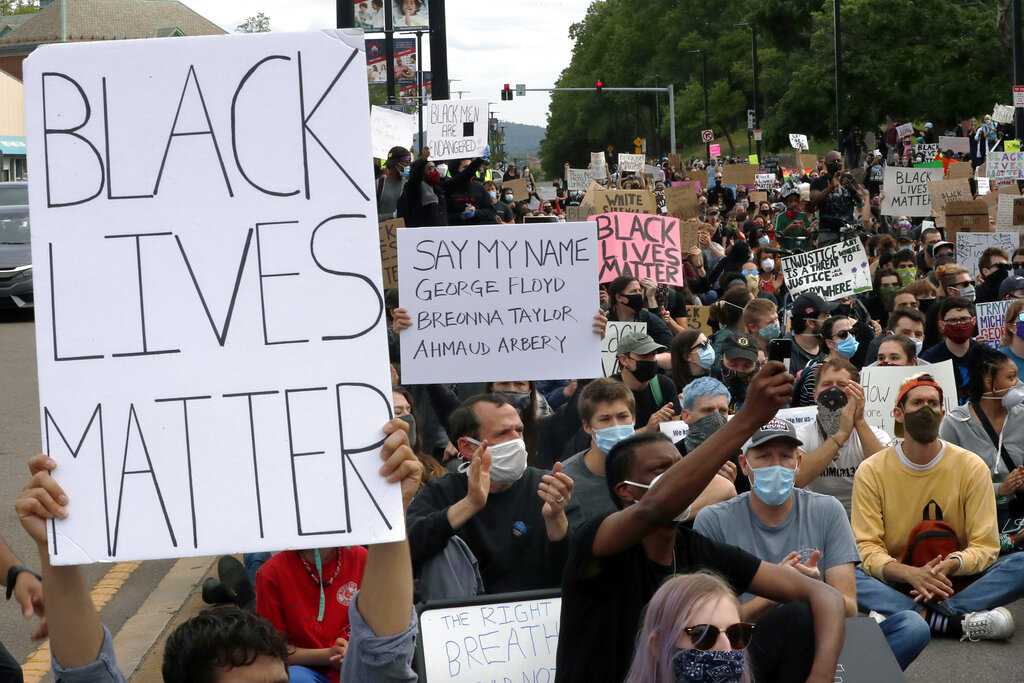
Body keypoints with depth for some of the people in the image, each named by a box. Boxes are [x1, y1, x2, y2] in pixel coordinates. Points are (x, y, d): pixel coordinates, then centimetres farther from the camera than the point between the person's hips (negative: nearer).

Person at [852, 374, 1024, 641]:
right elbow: (867, 547, -8)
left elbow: (985, 546, -4)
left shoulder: (972, 467, -1)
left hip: (957, 582, 1)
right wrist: (910, 574, -28)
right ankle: (959, 621, -36)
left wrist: (950, 566, -26)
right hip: (897, 583, -1)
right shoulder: (872, 471, -2)